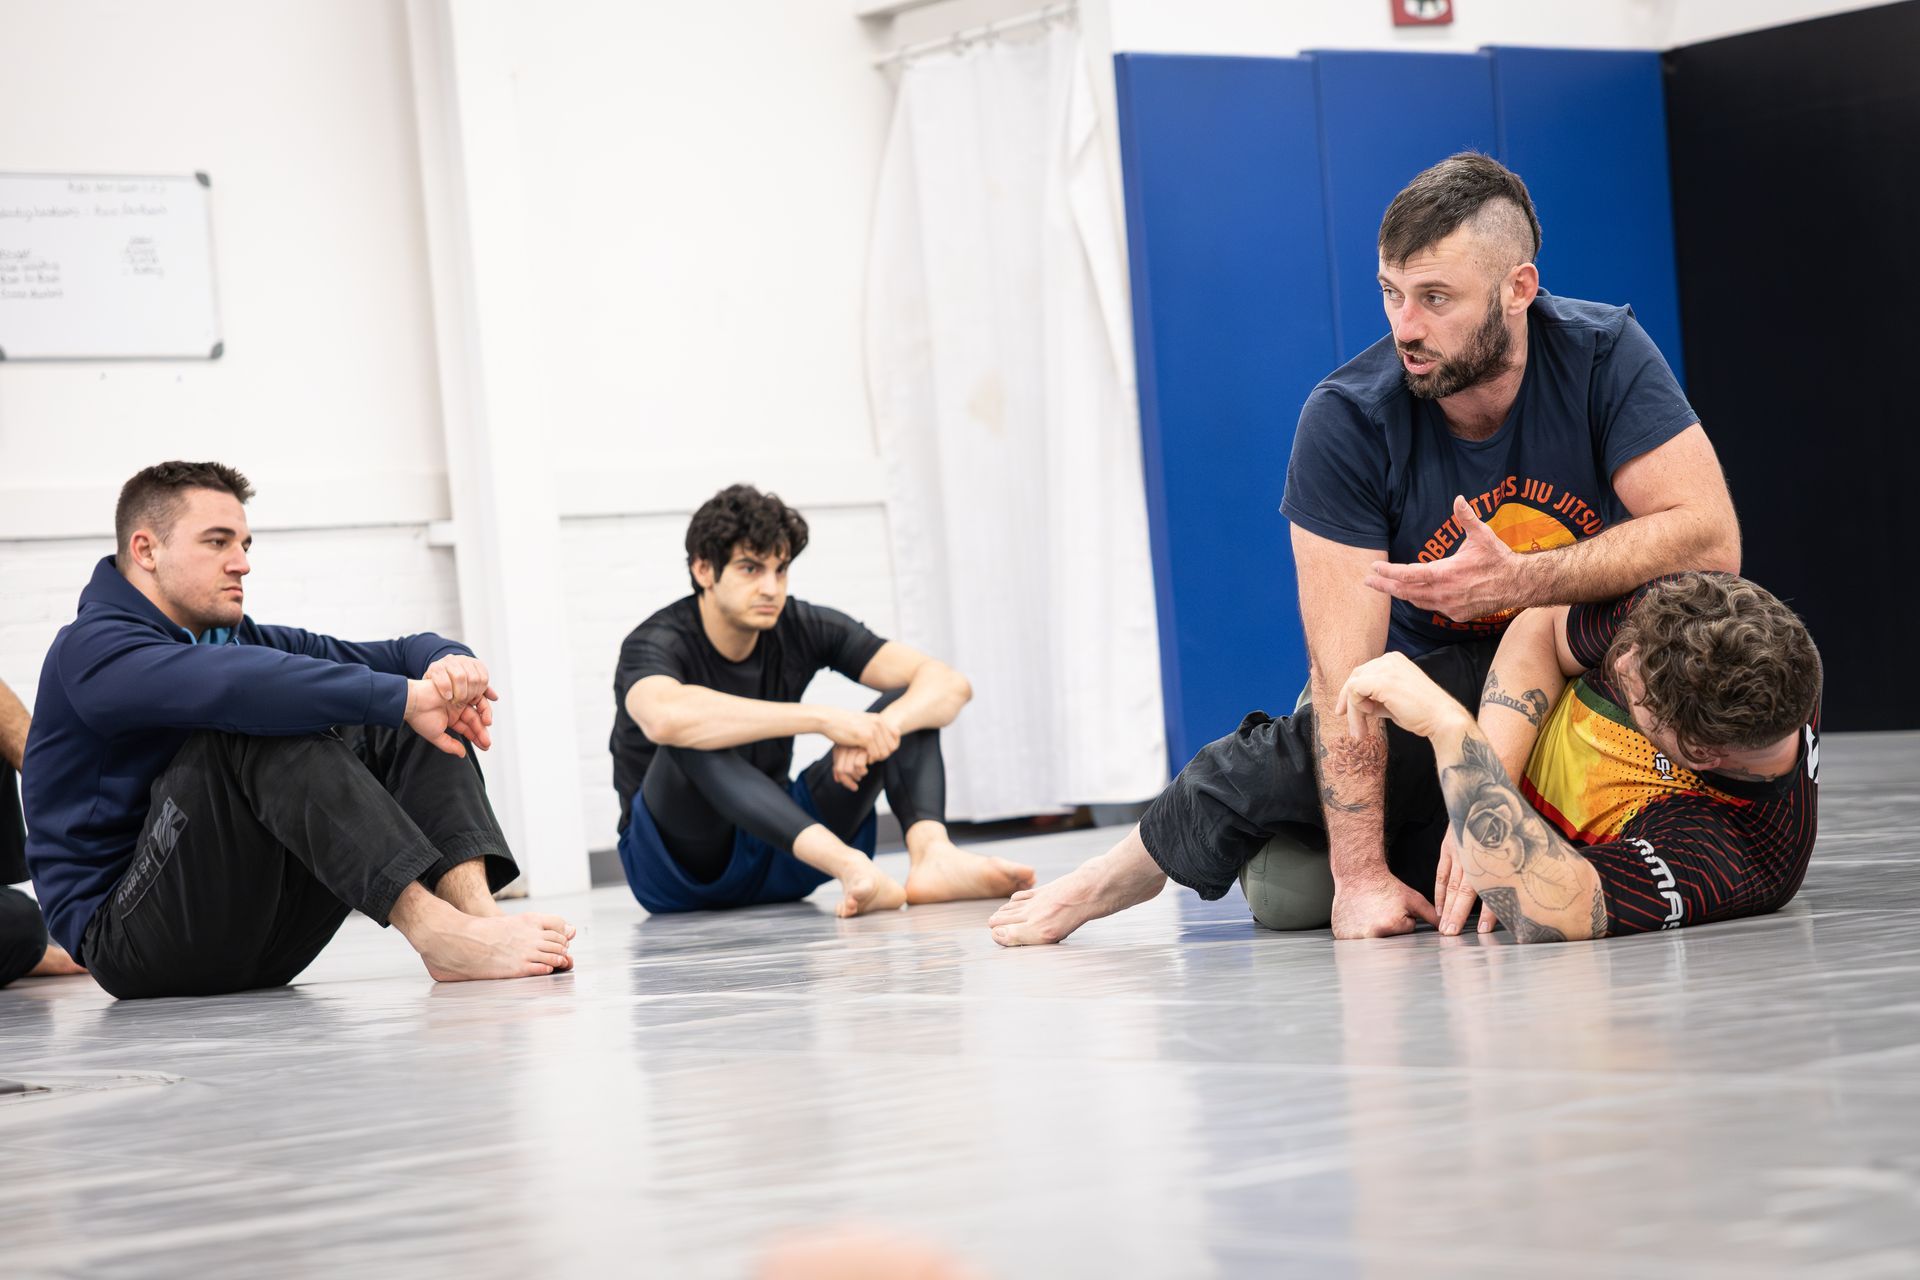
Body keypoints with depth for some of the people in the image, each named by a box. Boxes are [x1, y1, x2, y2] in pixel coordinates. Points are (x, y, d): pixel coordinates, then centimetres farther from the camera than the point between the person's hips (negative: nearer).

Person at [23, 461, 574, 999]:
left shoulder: (240, 640, 16)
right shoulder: (92, 651, -10)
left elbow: (402, 657, 11)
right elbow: (236, 684, -30)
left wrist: (450, 665, -14)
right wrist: (405, 697, -31)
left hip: (259, 939, 8)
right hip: (123, 935, -8)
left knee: (392, 728, -2)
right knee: (266, 723, -27)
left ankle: (475, 911, -27)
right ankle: (436, 932, -39)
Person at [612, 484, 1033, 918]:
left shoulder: (803, 629, -5)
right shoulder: (658, 642, -19)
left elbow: (950, 684, -11)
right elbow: (665, 718, -46)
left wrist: (881, 728, -34)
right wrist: (823, 717, -43)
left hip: (778, 842, 5)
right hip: (681, 862, -5)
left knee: (909, 704, -10)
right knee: (695, 737, -36)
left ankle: (932, 853, -39)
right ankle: (848, 865, -51)